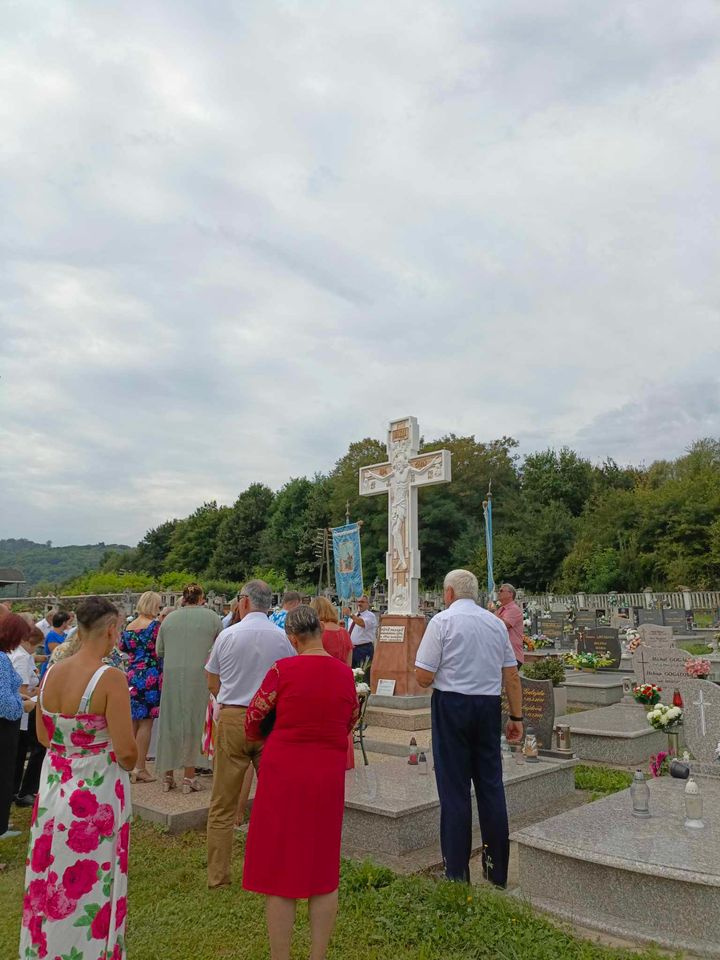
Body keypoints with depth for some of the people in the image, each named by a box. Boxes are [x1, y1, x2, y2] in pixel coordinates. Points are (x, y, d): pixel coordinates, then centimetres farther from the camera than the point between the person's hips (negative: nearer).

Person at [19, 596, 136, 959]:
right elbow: (125, 749, -22)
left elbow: (43, 735, 8)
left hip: (54, 786, 6)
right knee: (90, 886, 12)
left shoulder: (51, 673, -3)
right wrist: (129, 763, -1)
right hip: (98, 791, -6)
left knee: (51, 881, 22)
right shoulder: (110, 678, -22)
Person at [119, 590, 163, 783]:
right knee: (146, 722, -1)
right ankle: (140, 768, 1)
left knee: (133, 722, 13)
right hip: (150, 677, -7)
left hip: (131, 676, 7)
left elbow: (124, 648, 19)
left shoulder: (129, 627, 10)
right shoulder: (155, 625, -10)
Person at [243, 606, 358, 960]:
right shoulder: (345, 673, -2)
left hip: (282, 775, -3)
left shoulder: (282, 670, -13)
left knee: (278, 870, 11)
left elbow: (253, 721, -1)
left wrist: (262, 739, 20)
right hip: (328, 778, 4)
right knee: (323, 871, 17)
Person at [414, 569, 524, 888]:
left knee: (454, 790, 4)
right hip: (489, 706, 5)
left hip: (452, 706, -5)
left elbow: (424, 677, -11)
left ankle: (457, 874, 12)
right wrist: (517, 716, 14)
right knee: (491, 785, 13)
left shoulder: (442, 621, -8)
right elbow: (512, 675, 8)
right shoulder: (496, 623, 7)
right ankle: (497, 872, 24)